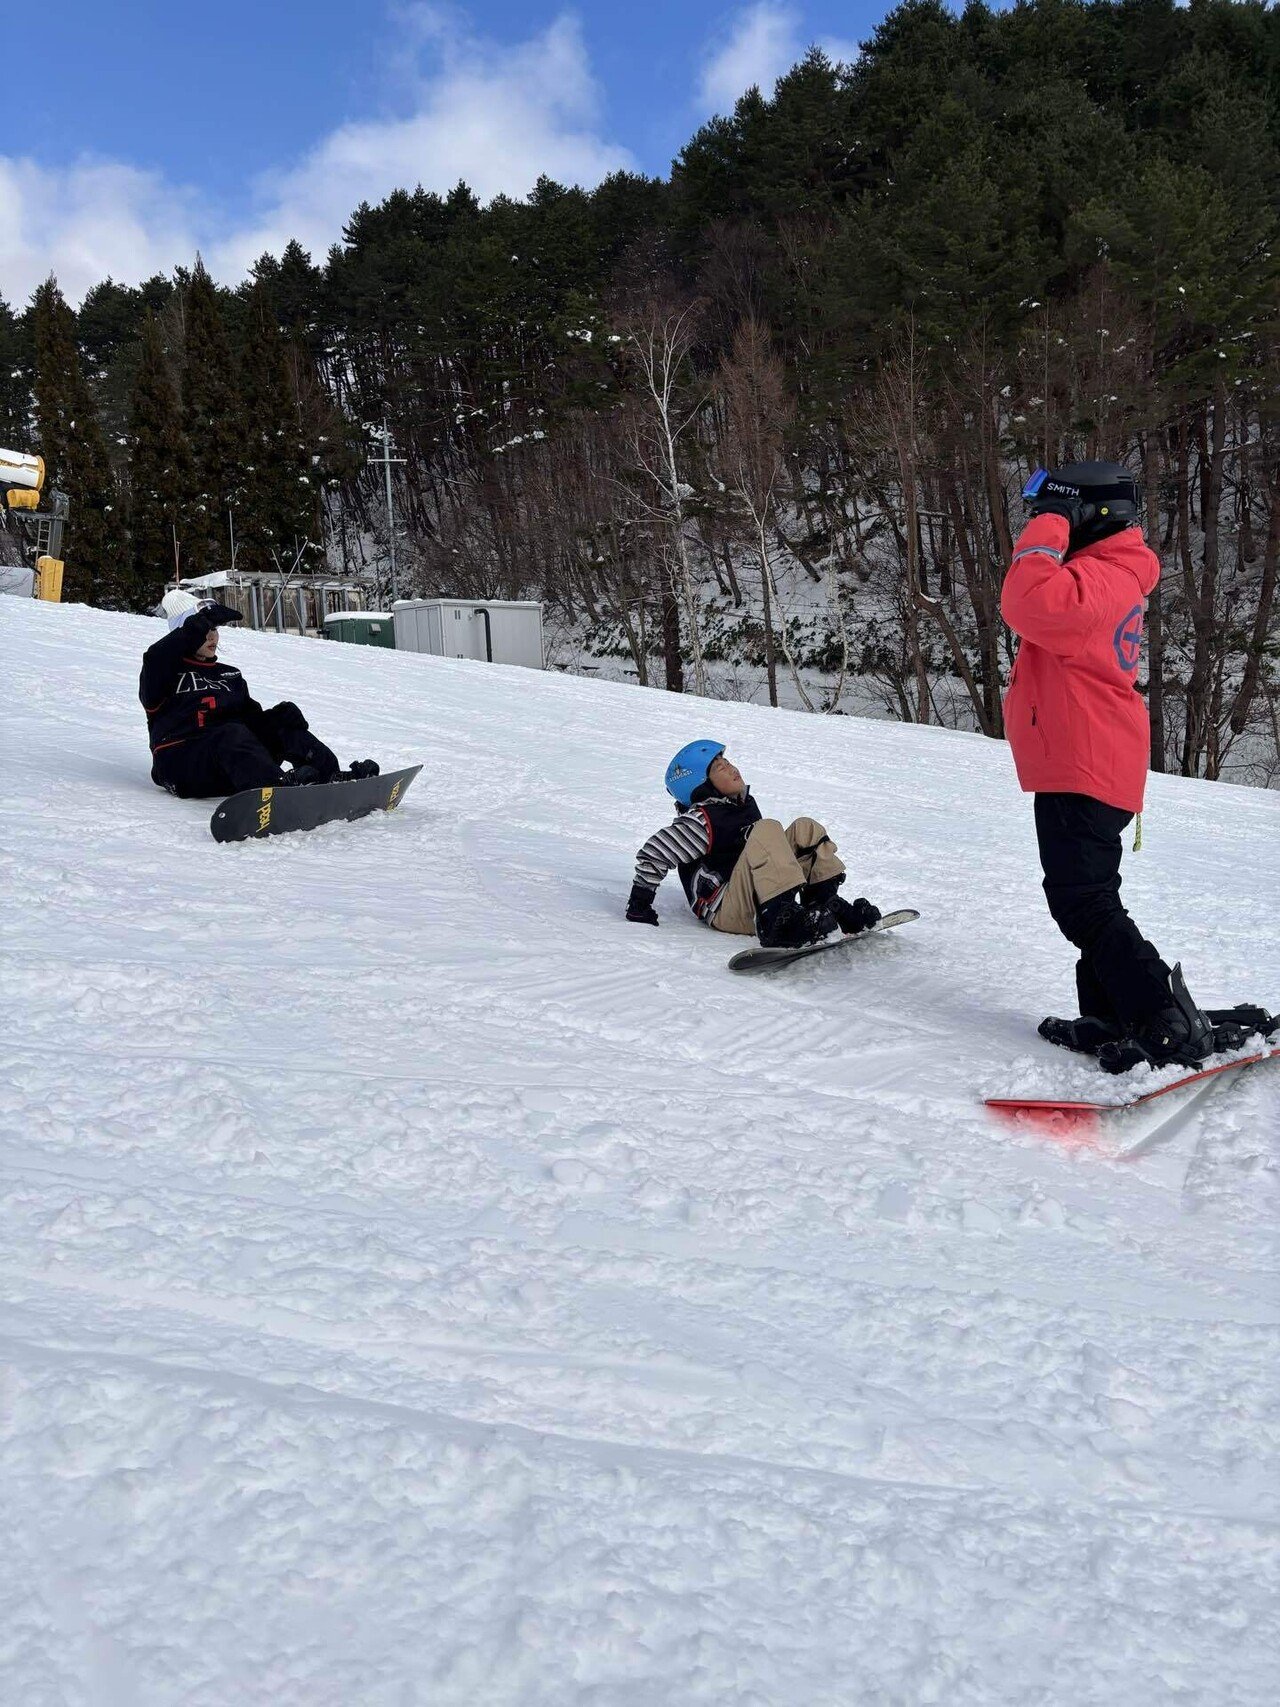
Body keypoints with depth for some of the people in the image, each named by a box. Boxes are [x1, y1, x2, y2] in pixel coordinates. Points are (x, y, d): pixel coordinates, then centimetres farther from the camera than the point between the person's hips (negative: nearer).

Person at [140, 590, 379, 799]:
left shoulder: (229, 675, 28)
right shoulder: (166, 671, 11)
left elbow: (252, 717, 17)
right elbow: (154, 659, -14)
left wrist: (282, 718, -6)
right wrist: (198, 624, -17)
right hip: (182, 758, -5)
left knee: (285, 715, -10)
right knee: (233, 734, -35)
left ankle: (332, 777, -31)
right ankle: (280, 788, -65)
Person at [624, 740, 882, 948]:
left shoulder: (744, 807, 16)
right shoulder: (701, 821, -10)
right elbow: (652, 855, -12)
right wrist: (639, 908, -10)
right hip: (725, 913, -8)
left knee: (805, 829, 3)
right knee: (767, 830, -27)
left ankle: (827, 904, -8)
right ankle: (778, 924, -43)